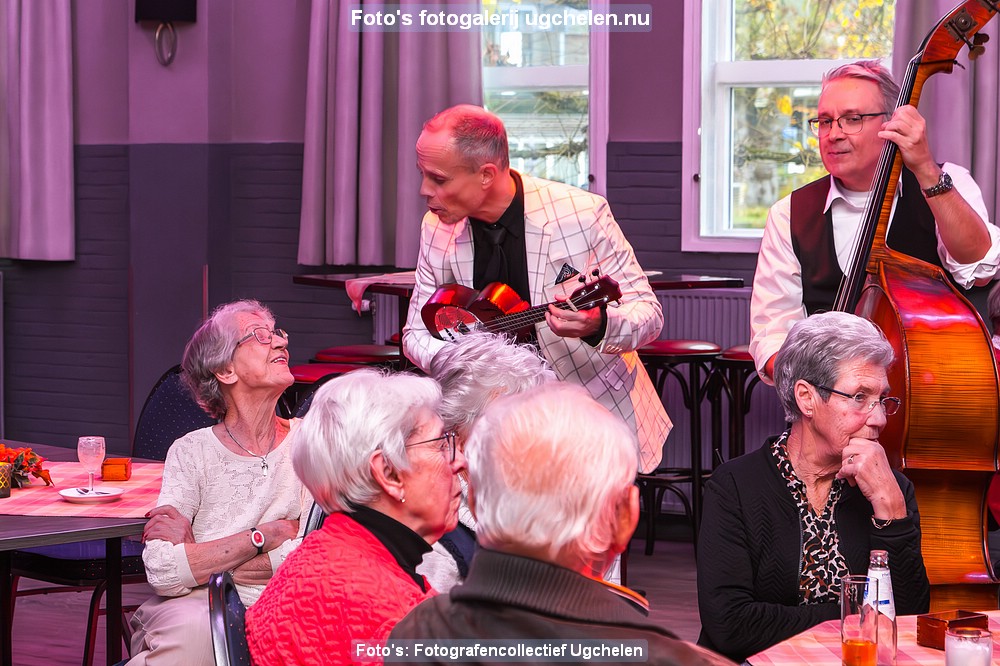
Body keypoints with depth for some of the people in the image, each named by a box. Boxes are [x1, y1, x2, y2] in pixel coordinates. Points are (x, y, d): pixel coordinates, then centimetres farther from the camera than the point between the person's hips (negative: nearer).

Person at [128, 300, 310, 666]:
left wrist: (198, 558, -4)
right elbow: (162, 571, -7)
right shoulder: (193, 452, 7)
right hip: (193, 608, 0)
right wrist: (265, 537, -7)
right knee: (196, 629, -38)